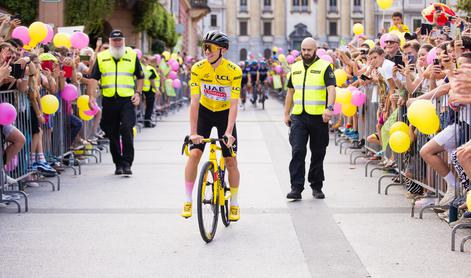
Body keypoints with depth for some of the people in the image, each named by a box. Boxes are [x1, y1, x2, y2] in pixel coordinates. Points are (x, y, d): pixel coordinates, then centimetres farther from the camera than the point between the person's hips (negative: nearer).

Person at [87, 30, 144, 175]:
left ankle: (127, 163, -14)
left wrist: (138, 93, 1)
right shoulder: (101, 57, 10)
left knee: (127, 129, -18)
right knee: (112, 133, 8)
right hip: (109, 101, 2)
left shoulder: (132, 56, 8)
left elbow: (140, 77, 14)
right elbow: (94, 78, 7)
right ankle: (118, 163, 20)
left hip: (127, 100, -2)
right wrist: (91, 96, -4)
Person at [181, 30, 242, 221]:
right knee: (194, 154, -14)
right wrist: (193, 132, -27)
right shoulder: (198, 69, -20)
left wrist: (228, 132, -34)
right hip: (204, 112, 1)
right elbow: (194, 102, -21)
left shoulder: (234, 71, -23)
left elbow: (233, 105, -25)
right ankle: (188, 201, -4)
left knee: (231, 161, -3)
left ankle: (234, 204, 14)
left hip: (225, 113, -1)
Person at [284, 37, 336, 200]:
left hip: (318, 117, -3)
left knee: (318, 153, 7)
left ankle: (316, 187, 18)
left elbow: (331, 89, -13)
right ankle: (296, 188, -8)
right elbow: (290, 92, 21)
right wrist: (286, 113, 17)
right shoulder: (295, 68, 15)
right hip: (298, 117, 3)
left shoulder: (324, 67, -1)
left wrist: (329, 108, -28)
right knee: (297, 151, -7)